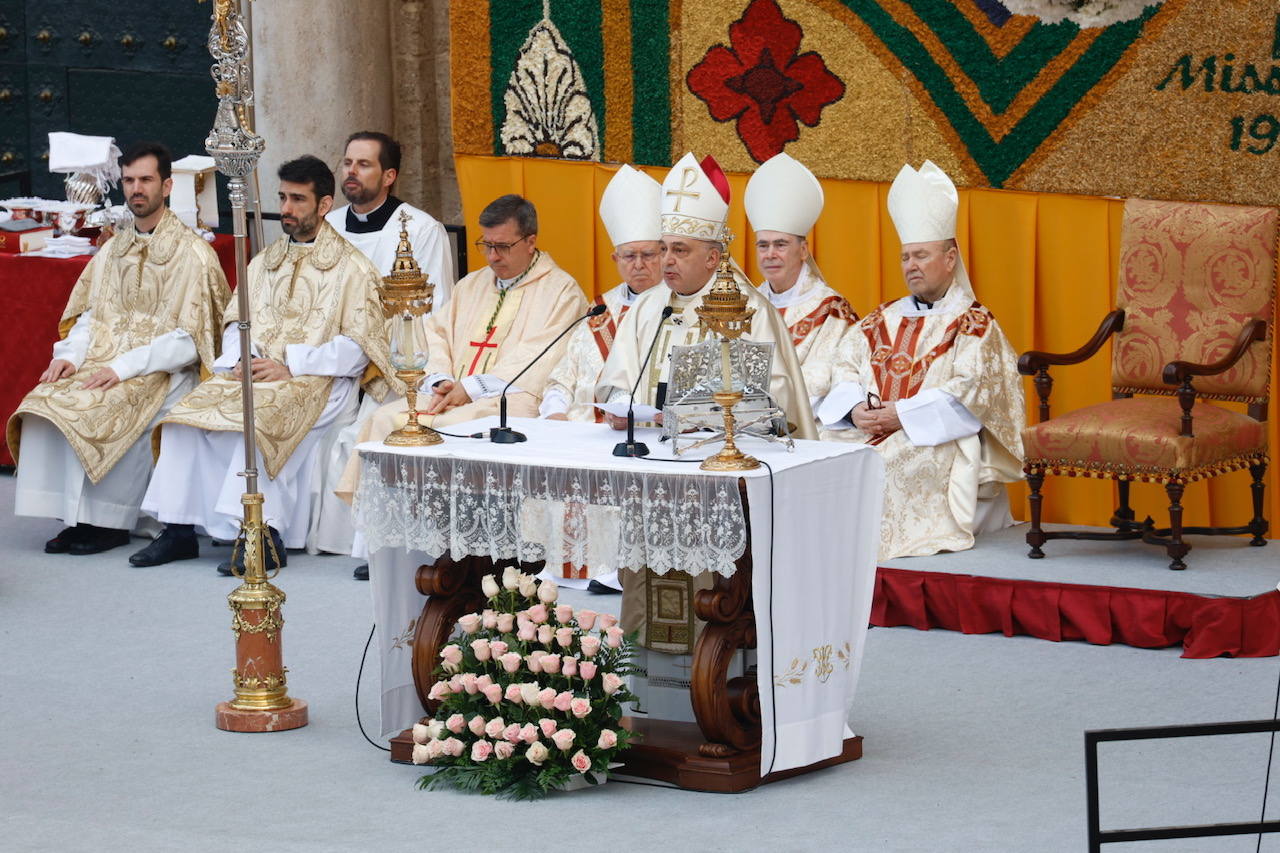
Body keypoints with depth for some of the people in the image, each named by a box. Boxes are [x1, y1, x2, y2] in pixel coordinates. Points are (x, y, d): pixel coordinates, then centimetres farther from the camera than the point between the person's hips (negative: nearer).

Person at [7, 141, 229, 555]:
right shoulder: (113, 250, 17)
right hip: (103, 362, 6)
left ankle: (108, 522, -18)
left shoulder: (193, 253, -4)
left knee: (94, 411, -32)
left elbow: (188, 339, -10)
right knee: (44, 405, -22)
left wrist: (123, 367, -20)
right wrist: (69, 356, -7)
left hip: (163, 372, -6)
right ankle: (76, 518, -18)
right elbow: (90, 317, 16)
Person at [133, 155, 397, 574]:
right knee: (188, 413, -20)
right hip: (252, 375, 6)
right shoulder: (264, 262, 23)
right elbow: (236, 323, 19)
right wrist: (241, 358, -4)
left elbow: (356, 348, -6)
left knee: (260, 417, -36)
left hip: (317, 382, -6)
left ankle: (264, 535, -35)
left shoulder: (352, 268, 3)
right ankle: (179, 528, -19)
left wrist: (290, 365, -15)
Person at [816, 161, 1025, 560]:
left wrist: (901, 415, -17)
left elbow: (968, 392, -10)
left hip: (942, 446, -5)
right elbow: (845, 372, 14)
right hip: (867, 433, 5)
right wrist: (856, 410, -9)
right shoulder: (881, 321, 21)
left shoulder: (974, 325, 3)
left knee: (889, 464, -34)